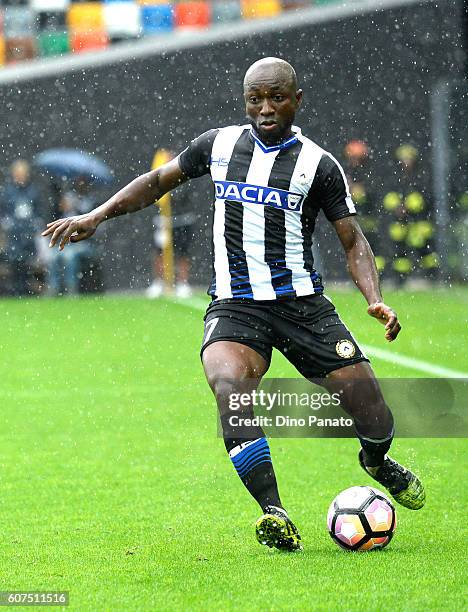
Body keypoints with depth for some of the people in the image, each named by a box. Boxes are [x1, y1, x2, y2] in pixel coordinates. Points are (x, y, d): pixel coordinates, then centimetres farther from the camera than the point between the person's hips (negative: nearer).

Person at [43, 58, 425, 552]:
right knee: (230, 385, -32)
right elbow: (157, 182, 20)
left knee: (371, 412, -5)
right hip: (234, 306, 1)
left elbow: (353, 241, 1)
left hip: (302, 304, 0)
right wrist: (96, 216, 10)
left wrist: (375, 300, -15)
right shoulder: (218, 145, 7)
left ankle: (376, 461, 34)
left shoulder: (318, 165, 0)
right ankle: (272, 512, -30)